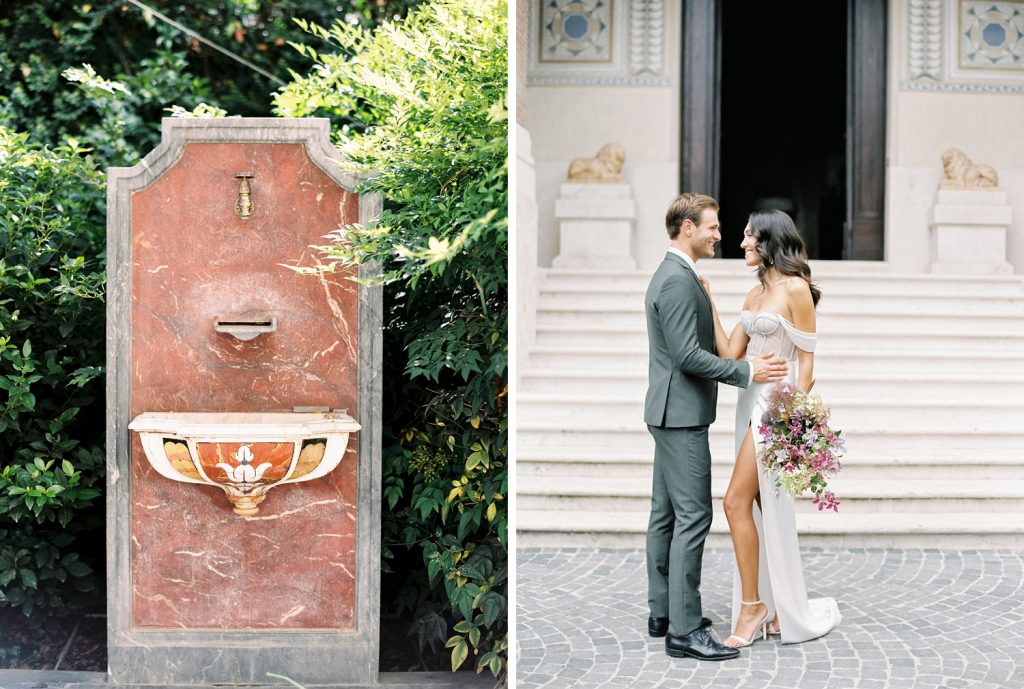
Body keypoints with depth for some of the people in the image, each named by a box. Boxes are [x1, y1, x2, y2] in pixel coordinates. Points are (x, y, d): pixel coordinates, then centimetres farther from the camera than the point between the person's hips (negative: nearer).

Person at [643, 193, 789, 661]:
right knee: (693, 517, -10)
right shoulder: (679, 280, -17)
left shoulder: (671, 275, 16)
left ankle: (663, 613, 20)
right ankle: (684, 630, -10)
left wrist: (742, 364, 21)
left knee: (666, 514, 13)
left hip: (670, 412, 11)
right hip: (682, 413, -11)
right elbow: (687, 354, -23)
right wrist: (746, 371, -21)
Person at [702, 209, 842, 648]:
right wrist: (709, 306, 9)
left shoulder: (796, 290, -10)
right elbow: (731, 353, 10)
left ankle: (751, 606, -1)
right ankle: (778, 609, 17)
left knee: (737, 502, -11)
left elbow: (806, 360, -12)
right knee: (763, 508, 10)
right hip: (751, 402, 9)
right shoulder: (755, 293, 14)